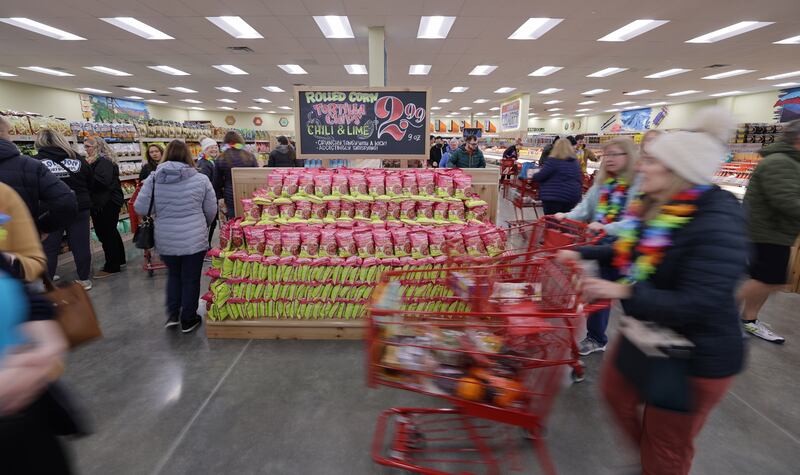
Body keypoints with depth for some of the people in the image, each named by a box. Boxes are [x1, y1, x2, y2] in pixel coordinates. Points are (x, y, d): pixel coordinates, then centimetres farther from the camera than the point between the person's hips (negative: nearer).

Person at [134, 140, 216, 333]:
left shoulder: (153, 178, -3)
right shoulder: (201, 179, -7)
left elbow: (140, 209, -1)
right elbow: (211, 211, 0)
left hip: (166, 240, 2)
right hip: (194, 239, -2)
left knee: (173, 275, 24)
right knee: (191, 278, 11)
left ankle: (172, 315, 25)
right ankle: (188, 320, 22)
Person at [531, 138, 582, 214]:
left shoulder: (553, 160, -9)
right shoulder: (575, 162, 11)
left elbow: (540, 176, -9)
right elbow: (580, 181, 18)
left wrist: (533, 175, 11)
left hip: (554, 198, -6)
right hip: (573, 197, 7)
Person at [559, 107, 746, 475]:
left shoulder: (717, 224, -29)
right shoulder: (657, 206, -3)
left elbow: (699, 305, -33)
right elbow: (631, 253, 12)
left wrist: (624, 293, -35)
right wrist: (582, 253, 6)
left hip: (696, 355, -8)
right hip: (646, 332, 9)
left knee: (666, 443, 13)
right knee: (615, 390, 25)